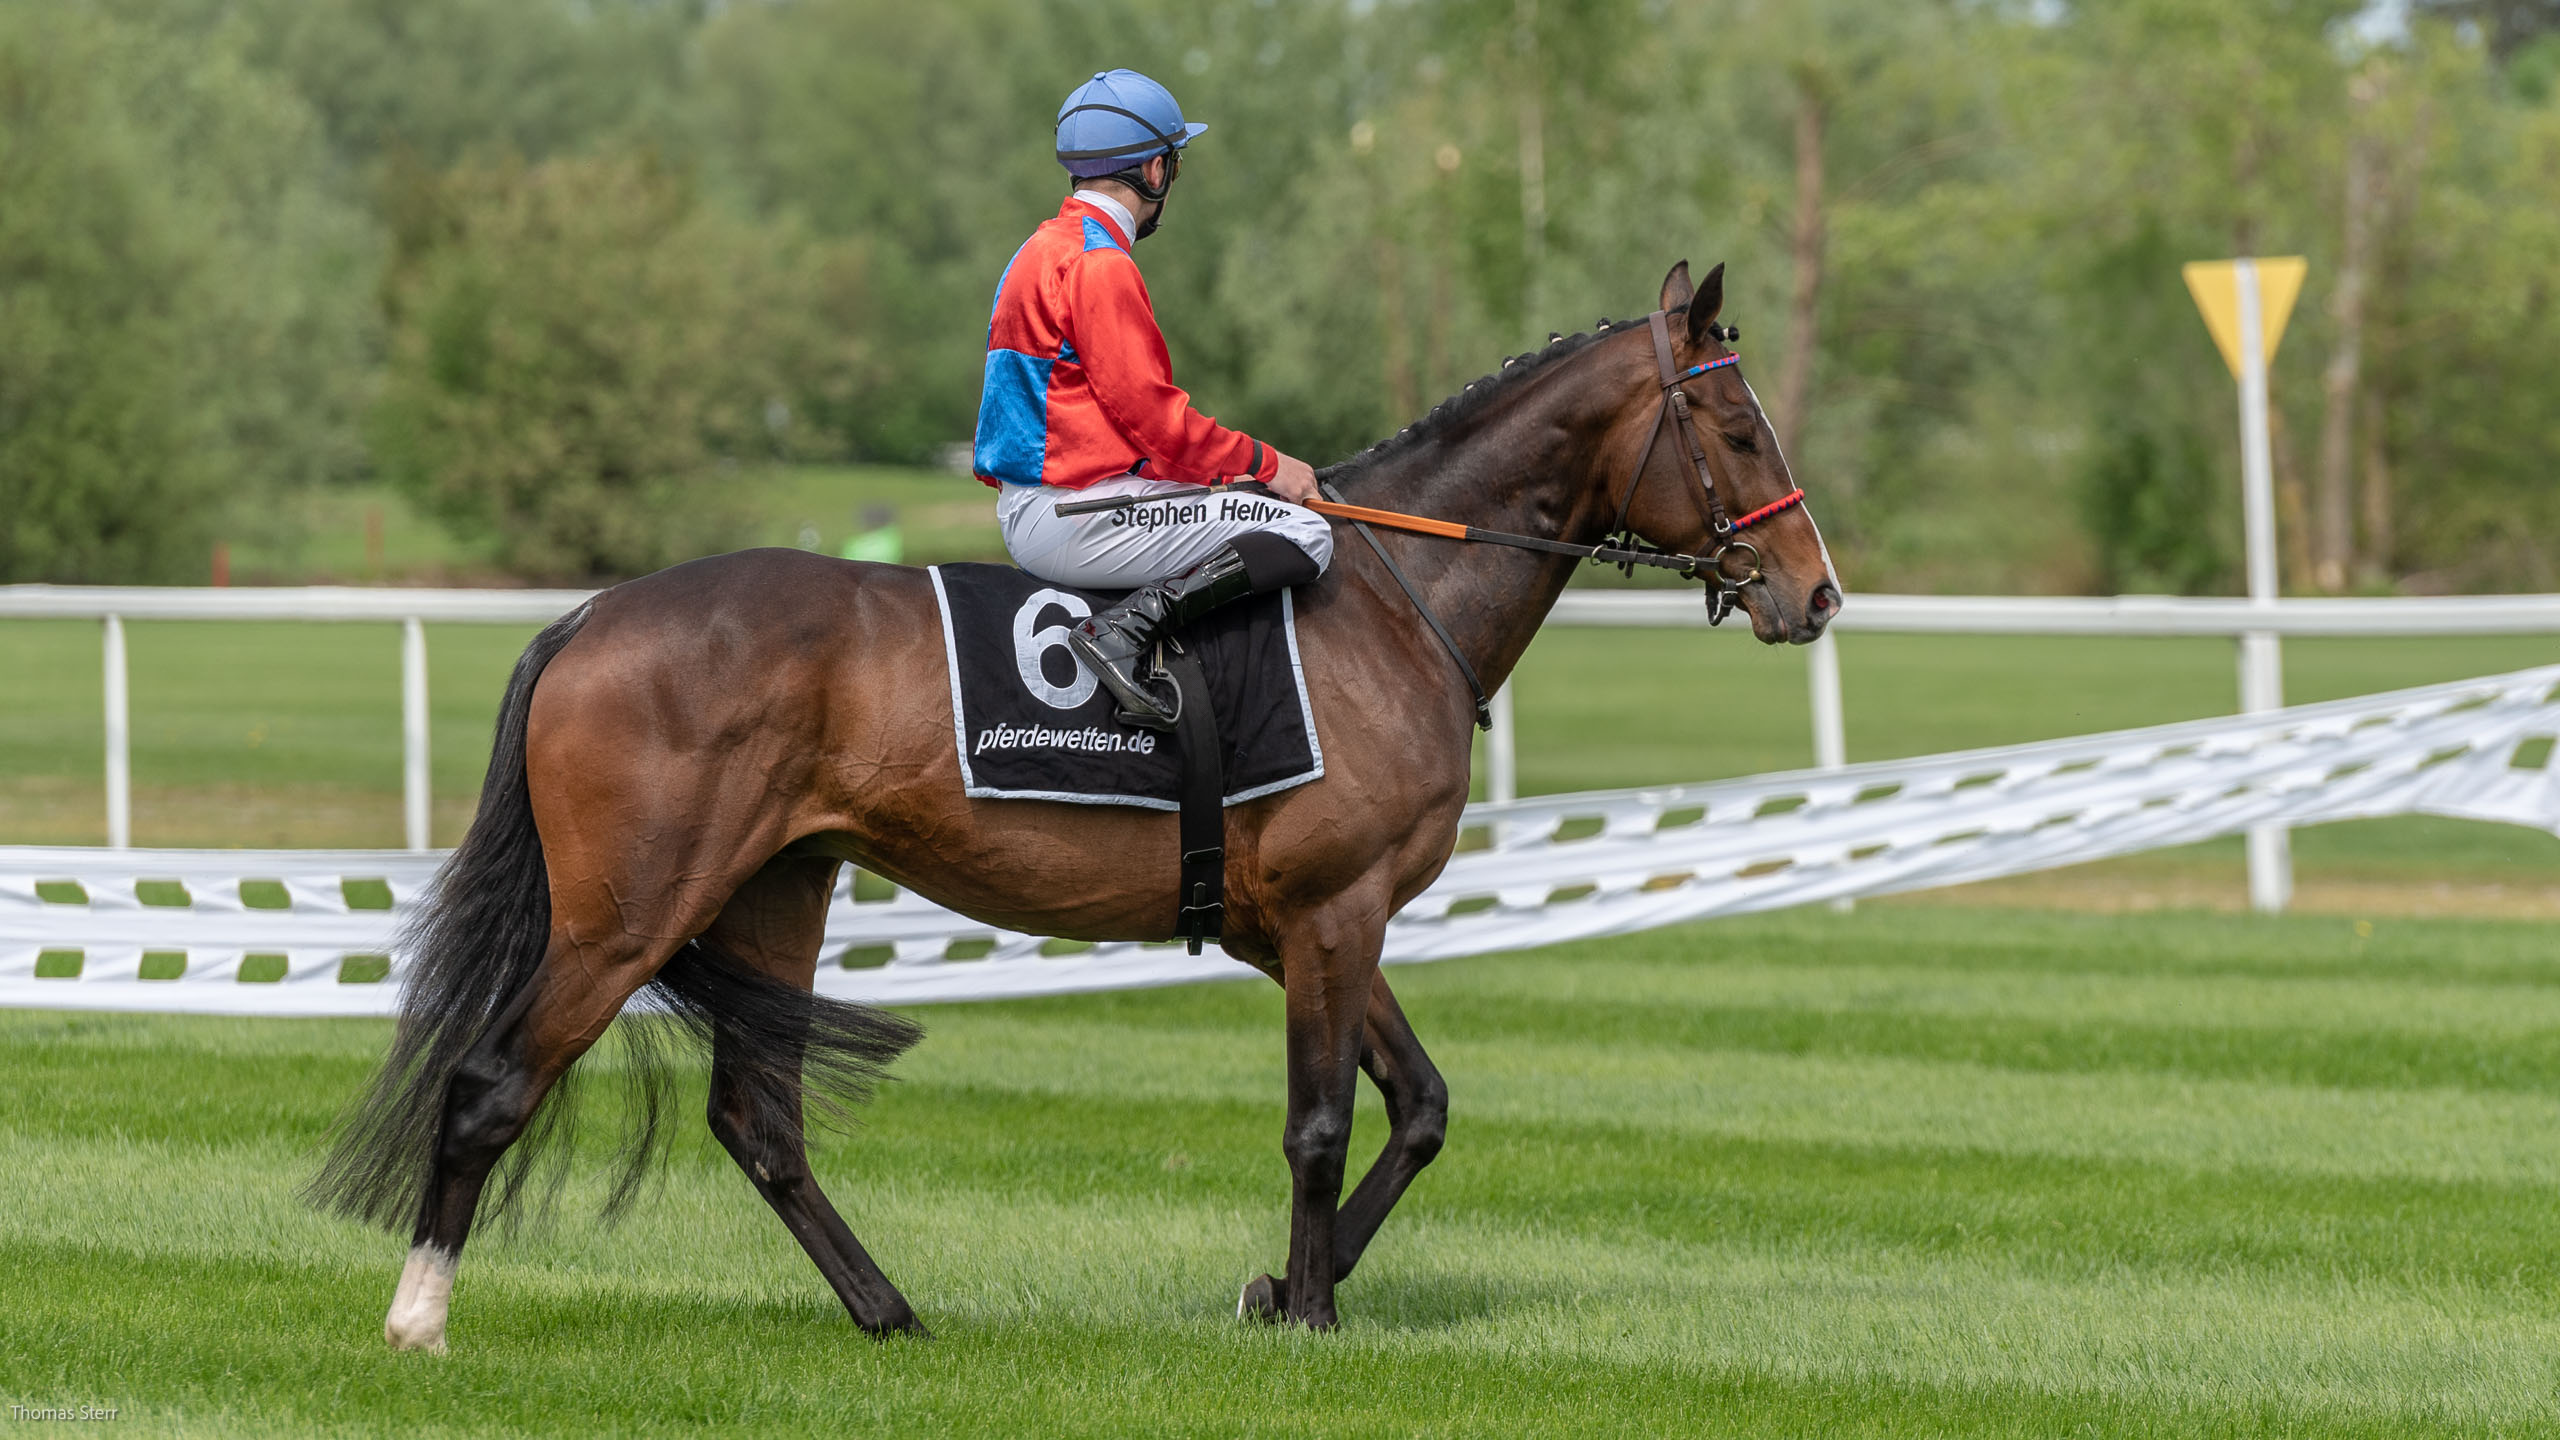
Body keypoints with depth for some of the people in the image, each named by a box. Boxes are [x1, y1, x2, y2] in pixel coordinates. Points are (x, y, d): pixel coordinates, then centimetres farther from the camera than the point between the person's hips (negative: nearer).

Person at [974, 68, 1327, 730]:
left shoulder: (1042, 250, 18)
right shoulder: (1101, 265, -15)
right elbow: (1150, 412, -17)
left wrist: (1234, 465, 17)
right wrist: (1264, 464, -6)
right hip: (1073, 515, -11)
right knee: (1303, 535, -13)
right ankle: (1126, 628, -22)